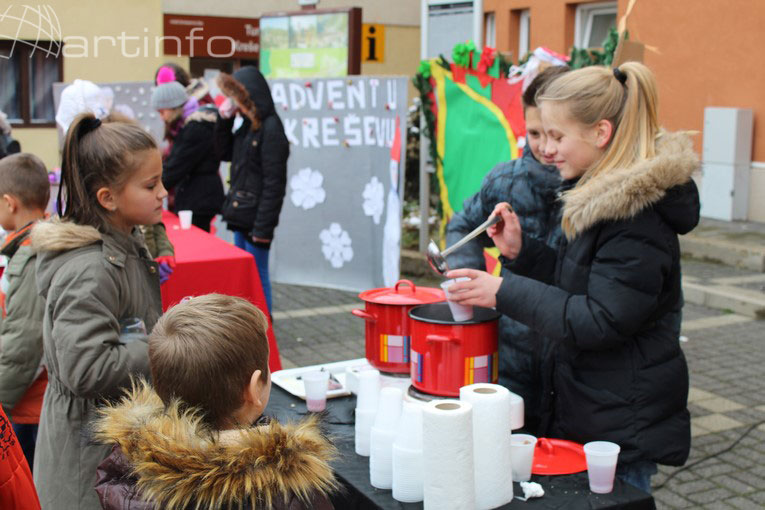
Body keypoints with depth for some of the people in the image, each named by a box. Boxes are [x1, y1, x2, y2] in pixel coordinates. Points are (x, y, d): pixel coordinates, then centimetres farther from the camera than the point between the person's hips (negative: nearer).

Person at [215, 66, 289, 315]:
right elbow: (224, 152, 19)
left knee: (257, 275, -1)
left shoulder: (270, 128, -17)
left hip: (256, 218, -9)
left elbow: (274, 183, -19)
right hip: (241, 214, 9)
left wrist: (263, 227, -20)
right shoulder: (248, 125, 9)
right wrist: (224, 118, 5)